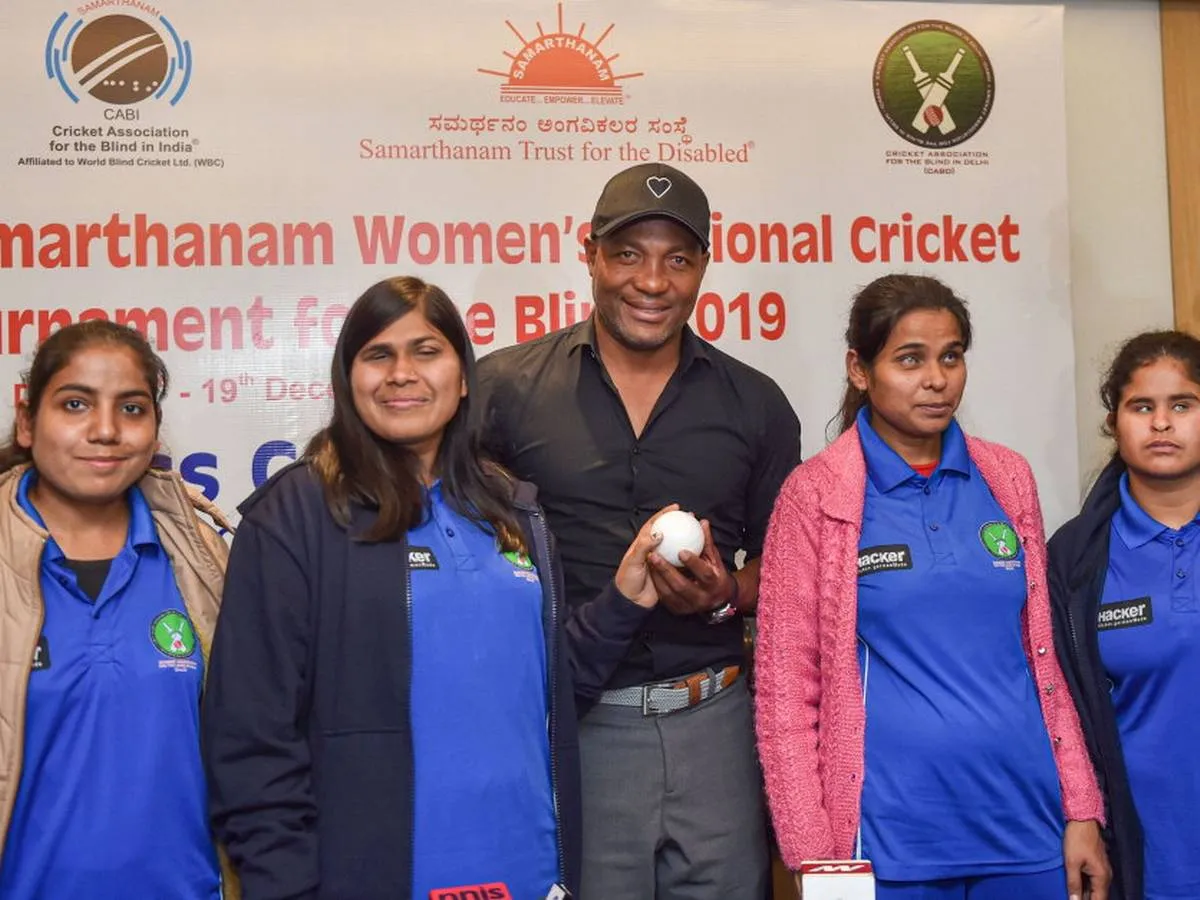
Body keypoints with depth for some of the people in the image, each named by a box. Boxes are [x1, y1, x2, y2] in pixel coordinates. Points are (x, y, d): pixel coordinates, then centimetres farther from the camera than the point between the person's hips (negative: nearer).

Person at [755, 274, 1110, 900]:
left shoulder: (1007, 478, 6)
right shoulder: (815, 494, -5)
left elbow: (1043, 654, 11)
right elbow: (787, 688, -4)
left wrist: (1082, 811, 6)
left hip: (1025, 825, 3)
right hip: (891, 840, -3)